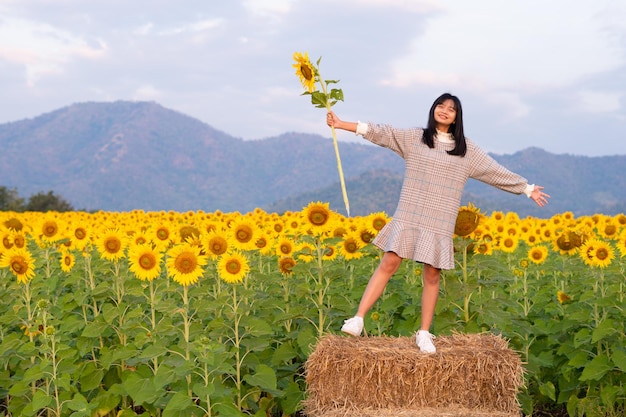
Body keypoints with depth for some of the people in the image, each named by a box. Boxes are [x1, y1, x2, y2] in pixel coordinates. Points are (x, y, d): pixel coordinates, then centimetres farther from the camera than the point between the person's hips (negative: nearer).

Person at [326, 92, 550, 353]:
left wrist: (527, 189, 14)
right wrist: (341, 124, -7)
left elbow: (498, 172, 13)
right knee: (388, 265, -7)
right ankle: (358, 320, -5)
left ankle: (424, 334, 13)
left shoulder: (467, 150, 9)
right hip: (408, 216, -1)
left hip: (439, 222, 1)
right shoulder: (413, 138, 6)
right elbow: (380, 132, 0)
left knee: (432, 276, 2)